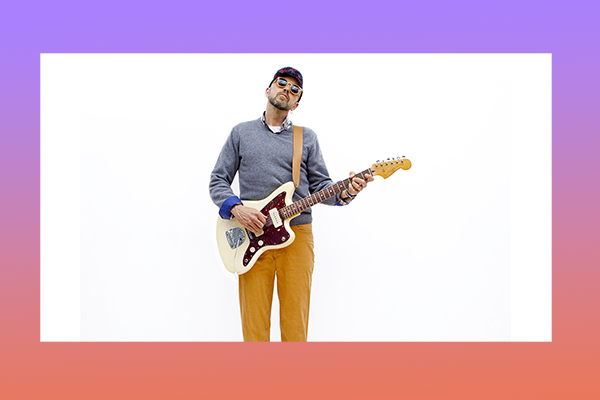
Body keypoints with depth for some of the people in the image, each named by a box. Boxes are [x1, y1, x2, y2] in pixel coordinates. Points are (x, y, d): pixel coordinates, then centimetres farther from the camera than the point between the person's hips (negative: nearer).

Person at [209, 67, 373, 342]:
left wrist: (344, 193, -11)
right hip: (252, 236, 0)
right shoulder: (241, 133, 12)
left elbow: (320, 185, 11)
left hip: (297, 235, 1)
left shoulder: (307, 137, 14)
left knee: (295, 326, 3)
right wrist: (236, 209, -10)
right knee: (254, 326, 1)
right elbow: (217, 181, 9)